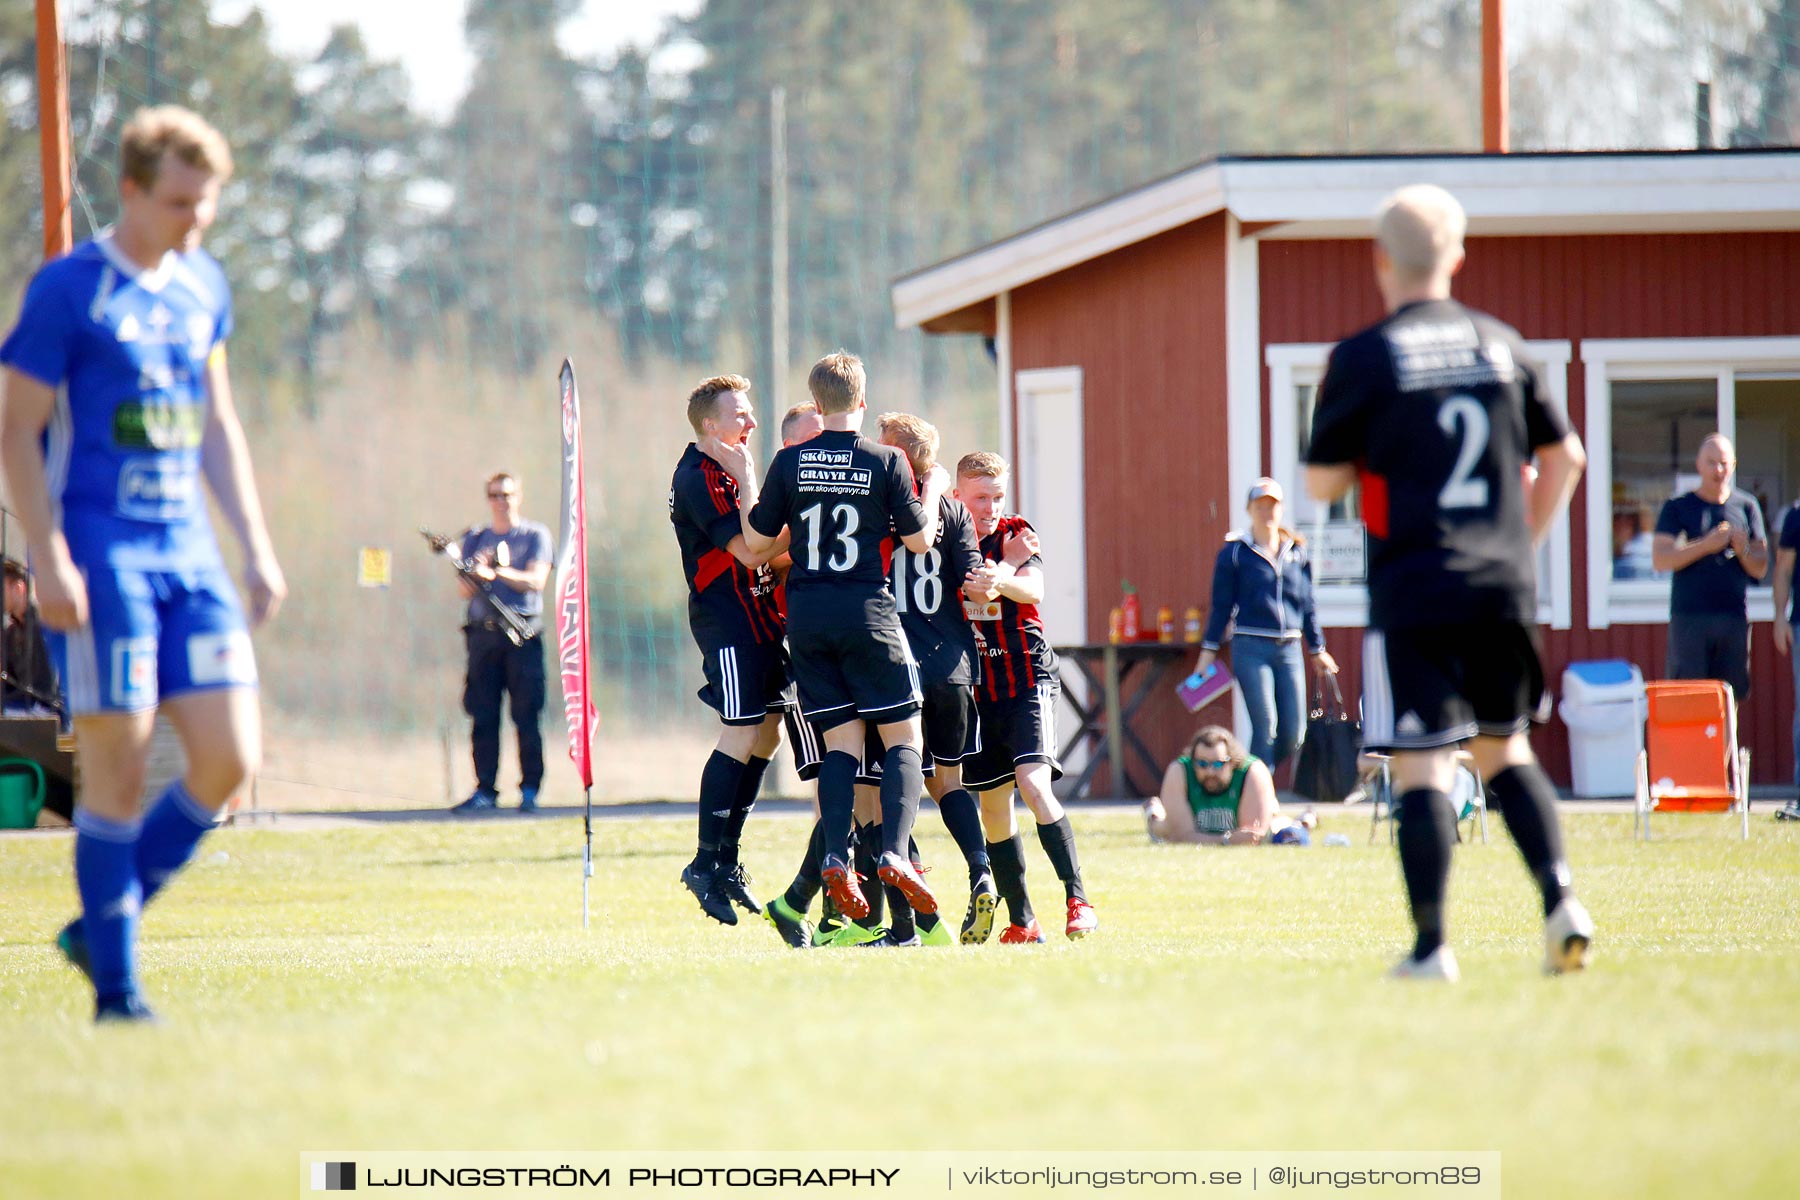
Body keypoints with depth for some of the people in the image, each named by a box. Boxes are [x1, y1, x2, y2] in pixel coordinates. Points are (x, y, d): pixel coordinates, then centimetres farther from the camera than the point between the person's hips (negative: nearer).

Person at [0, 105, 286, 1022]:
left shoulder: (204, 286, 13)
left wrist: (256, 547, 17)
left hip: (188, 552, 6)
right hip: (100, 556, -6)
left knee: (230, 757, -2)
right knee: (119, 766, -7)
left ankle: (99, 927, 13)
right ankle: (114, 985, 2)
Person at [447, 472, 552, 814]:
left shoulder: (535, 535, 8)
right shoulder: (475, 539, 17)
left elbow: (536, 580, -5)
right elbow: (465, 590, 9)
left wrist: (499, 572, -17)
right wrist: (475, 573, -13)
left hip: (523, 634, -3)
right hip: (483, 632, 3)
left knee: (527, 715, -6)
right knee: (483, 716, 0)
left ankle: (530, 789, -3)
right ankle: (485, 790, 3)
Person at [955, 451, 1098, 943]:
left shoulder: (1018, 534, -2)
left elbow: (1033, 590, -21)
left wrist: (1001, 581, -41)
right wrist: (1006, 563, -20)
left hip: (1027, 678, -4)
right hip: (977, 689, 4)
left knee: (1034, 784, -21)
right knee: (992, 804, 5)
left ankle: (1078, 898, -19)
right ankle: (1021, 921, 13)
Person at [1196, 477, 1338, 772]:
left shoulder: (1296, 552, 12)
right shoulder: (1235, 552, 2)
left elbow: (1307, 604, 18)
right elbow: (1221, 605, 3)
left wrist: (1317, 649, 21)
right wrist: (1209, 650, 0)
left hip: (1289, 648, 4)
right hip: (1251, 648, -4)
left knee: (1293, 734, 1)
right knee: (1265, 726, -12)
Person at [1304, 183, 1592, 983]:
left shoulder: (1364, 357, -5)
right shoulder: (1502, 345, 9)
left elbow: (1322, 482, -2)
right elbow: (1564, 456, 15)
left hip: (1413, 593, -4)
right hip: (1503, 588, 4)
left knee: (1421, 766, -3)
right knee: (1505, 749, 17)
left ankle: (1431, 944, -7)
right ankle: (1559, 895, -1)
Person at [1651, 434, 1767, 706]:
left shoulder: (1746, 506, 13)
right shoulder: (1678, 508, 7)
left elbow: (1760, 569, 12)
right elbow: (1660, 559, -5)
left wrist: (1743, 549, -10)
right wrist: (1705, 546, -16)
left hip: (1734, 618, 2)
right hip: (1690, 618, -2)